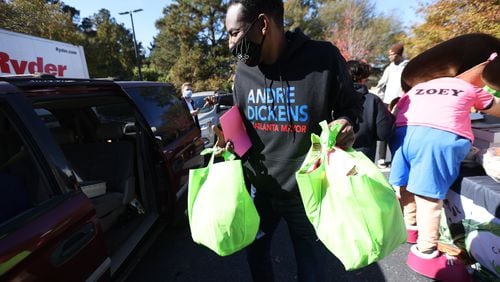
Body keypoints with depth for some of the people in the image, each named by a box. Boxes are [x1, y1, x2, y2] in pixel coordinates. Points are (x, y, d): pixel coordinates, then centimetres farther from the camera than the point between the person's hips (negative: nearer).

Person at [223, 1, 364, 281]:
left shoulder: (324, 58, -17)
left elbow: (351, 104, -2)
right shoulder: (244, 70, -3)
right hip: (260, 189, 4)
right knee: (256, 254, 27)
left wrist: (346, 124, -23)